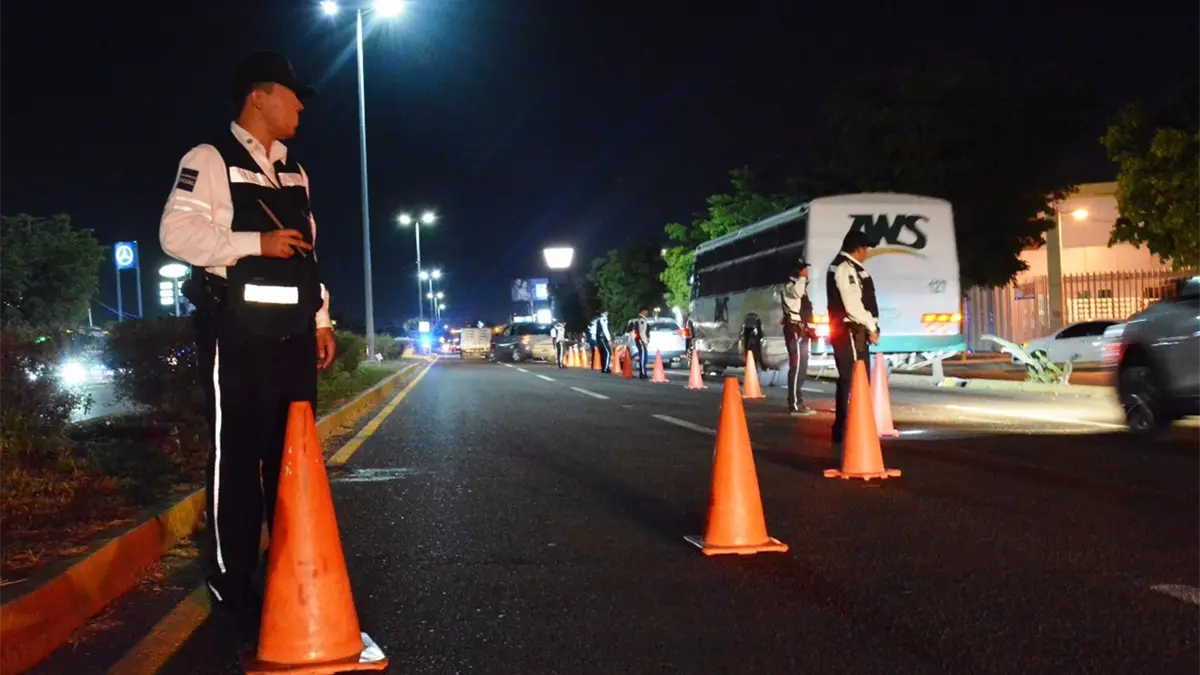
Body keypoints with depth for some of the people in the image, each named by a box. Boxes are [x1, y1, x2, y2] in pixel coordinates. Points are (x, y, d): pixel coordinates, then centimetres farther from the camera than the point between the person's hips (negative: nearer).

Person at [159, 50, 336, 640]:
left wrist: (321, 319, 16)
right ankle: (232, 585, 10)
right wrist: (258, 242, -19)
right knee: (236, 457, -1)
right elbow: (177, 234, -14)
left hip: (291, 336, 7)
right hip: (238, 336, -7)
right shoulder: (210, 160, -4)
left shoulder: (295, 172, 19)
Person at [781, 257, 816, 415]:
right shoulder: (790, 285, -8)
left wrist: (810, 329, 22)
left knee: (800, 367, 12)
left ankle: (795, 402, 18)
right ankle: (795, 404, -19)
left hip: (802, 331, 10)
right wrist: (802, 277, -21)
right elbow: (797, 292, -35)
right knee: (797, 367, -15)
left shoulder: (800, 285, 23)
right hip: (795, 331, -10)